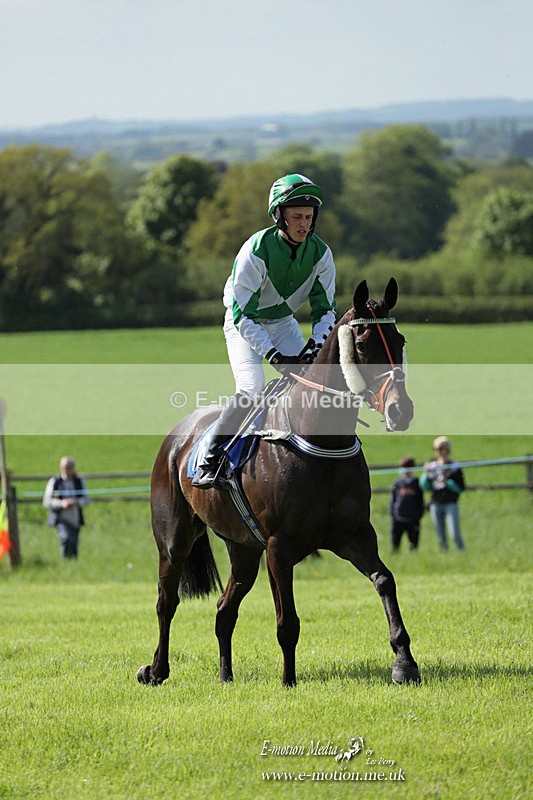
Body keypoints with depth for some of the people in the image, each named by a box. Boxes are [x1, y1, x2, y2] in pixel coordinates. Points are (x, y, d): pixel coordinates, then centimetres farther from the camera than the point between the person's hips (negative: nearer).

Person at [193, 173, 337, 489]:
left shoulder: (320, 253, -14)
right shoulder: (256, 251, -29)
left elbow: (325, 308, -4)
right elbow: (243, 314, -28)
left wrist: (317, 344, -24)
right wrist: (274, 355, -37)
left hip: (284, 323, 5)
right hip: (244, 323, -5)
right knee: (252, 387, -26)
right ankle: (210, 459, -16)